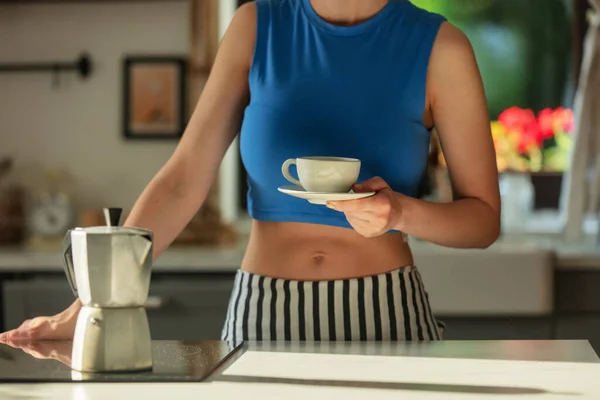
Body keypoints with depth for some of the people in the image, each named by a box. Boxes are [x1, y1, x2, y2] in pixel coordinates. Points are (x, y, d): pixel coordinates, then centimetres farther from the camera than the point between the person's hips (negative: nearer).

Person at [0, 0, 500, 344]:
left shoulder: (440, 48, -3)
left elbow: (483, 217, 0)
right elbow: (182, 180, -2)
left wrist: (400, 212, -21)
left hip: (387, 318, -1)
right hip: (262, 312, 1)